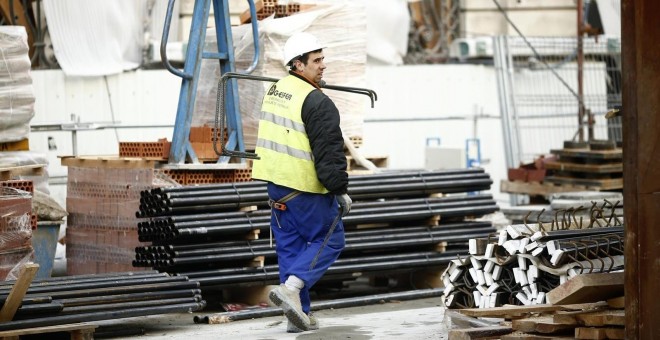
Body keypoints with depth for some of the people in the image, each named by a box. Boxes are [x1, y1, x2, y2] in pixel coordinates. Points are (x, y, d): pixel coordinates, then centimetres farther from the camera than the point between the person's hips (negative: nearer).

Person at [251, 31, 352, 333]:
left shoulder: (274, 91, 11)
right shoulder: (317, 102, -17)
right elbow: (329, 151, -19)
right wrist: (340, 190, -14)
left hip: (275, 183, 8)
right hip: (306, 188, -8)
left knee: (289, 246, 11)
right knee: (330, 240, 5)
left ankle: (299, 315, 13)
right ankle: (291, 288, -12)